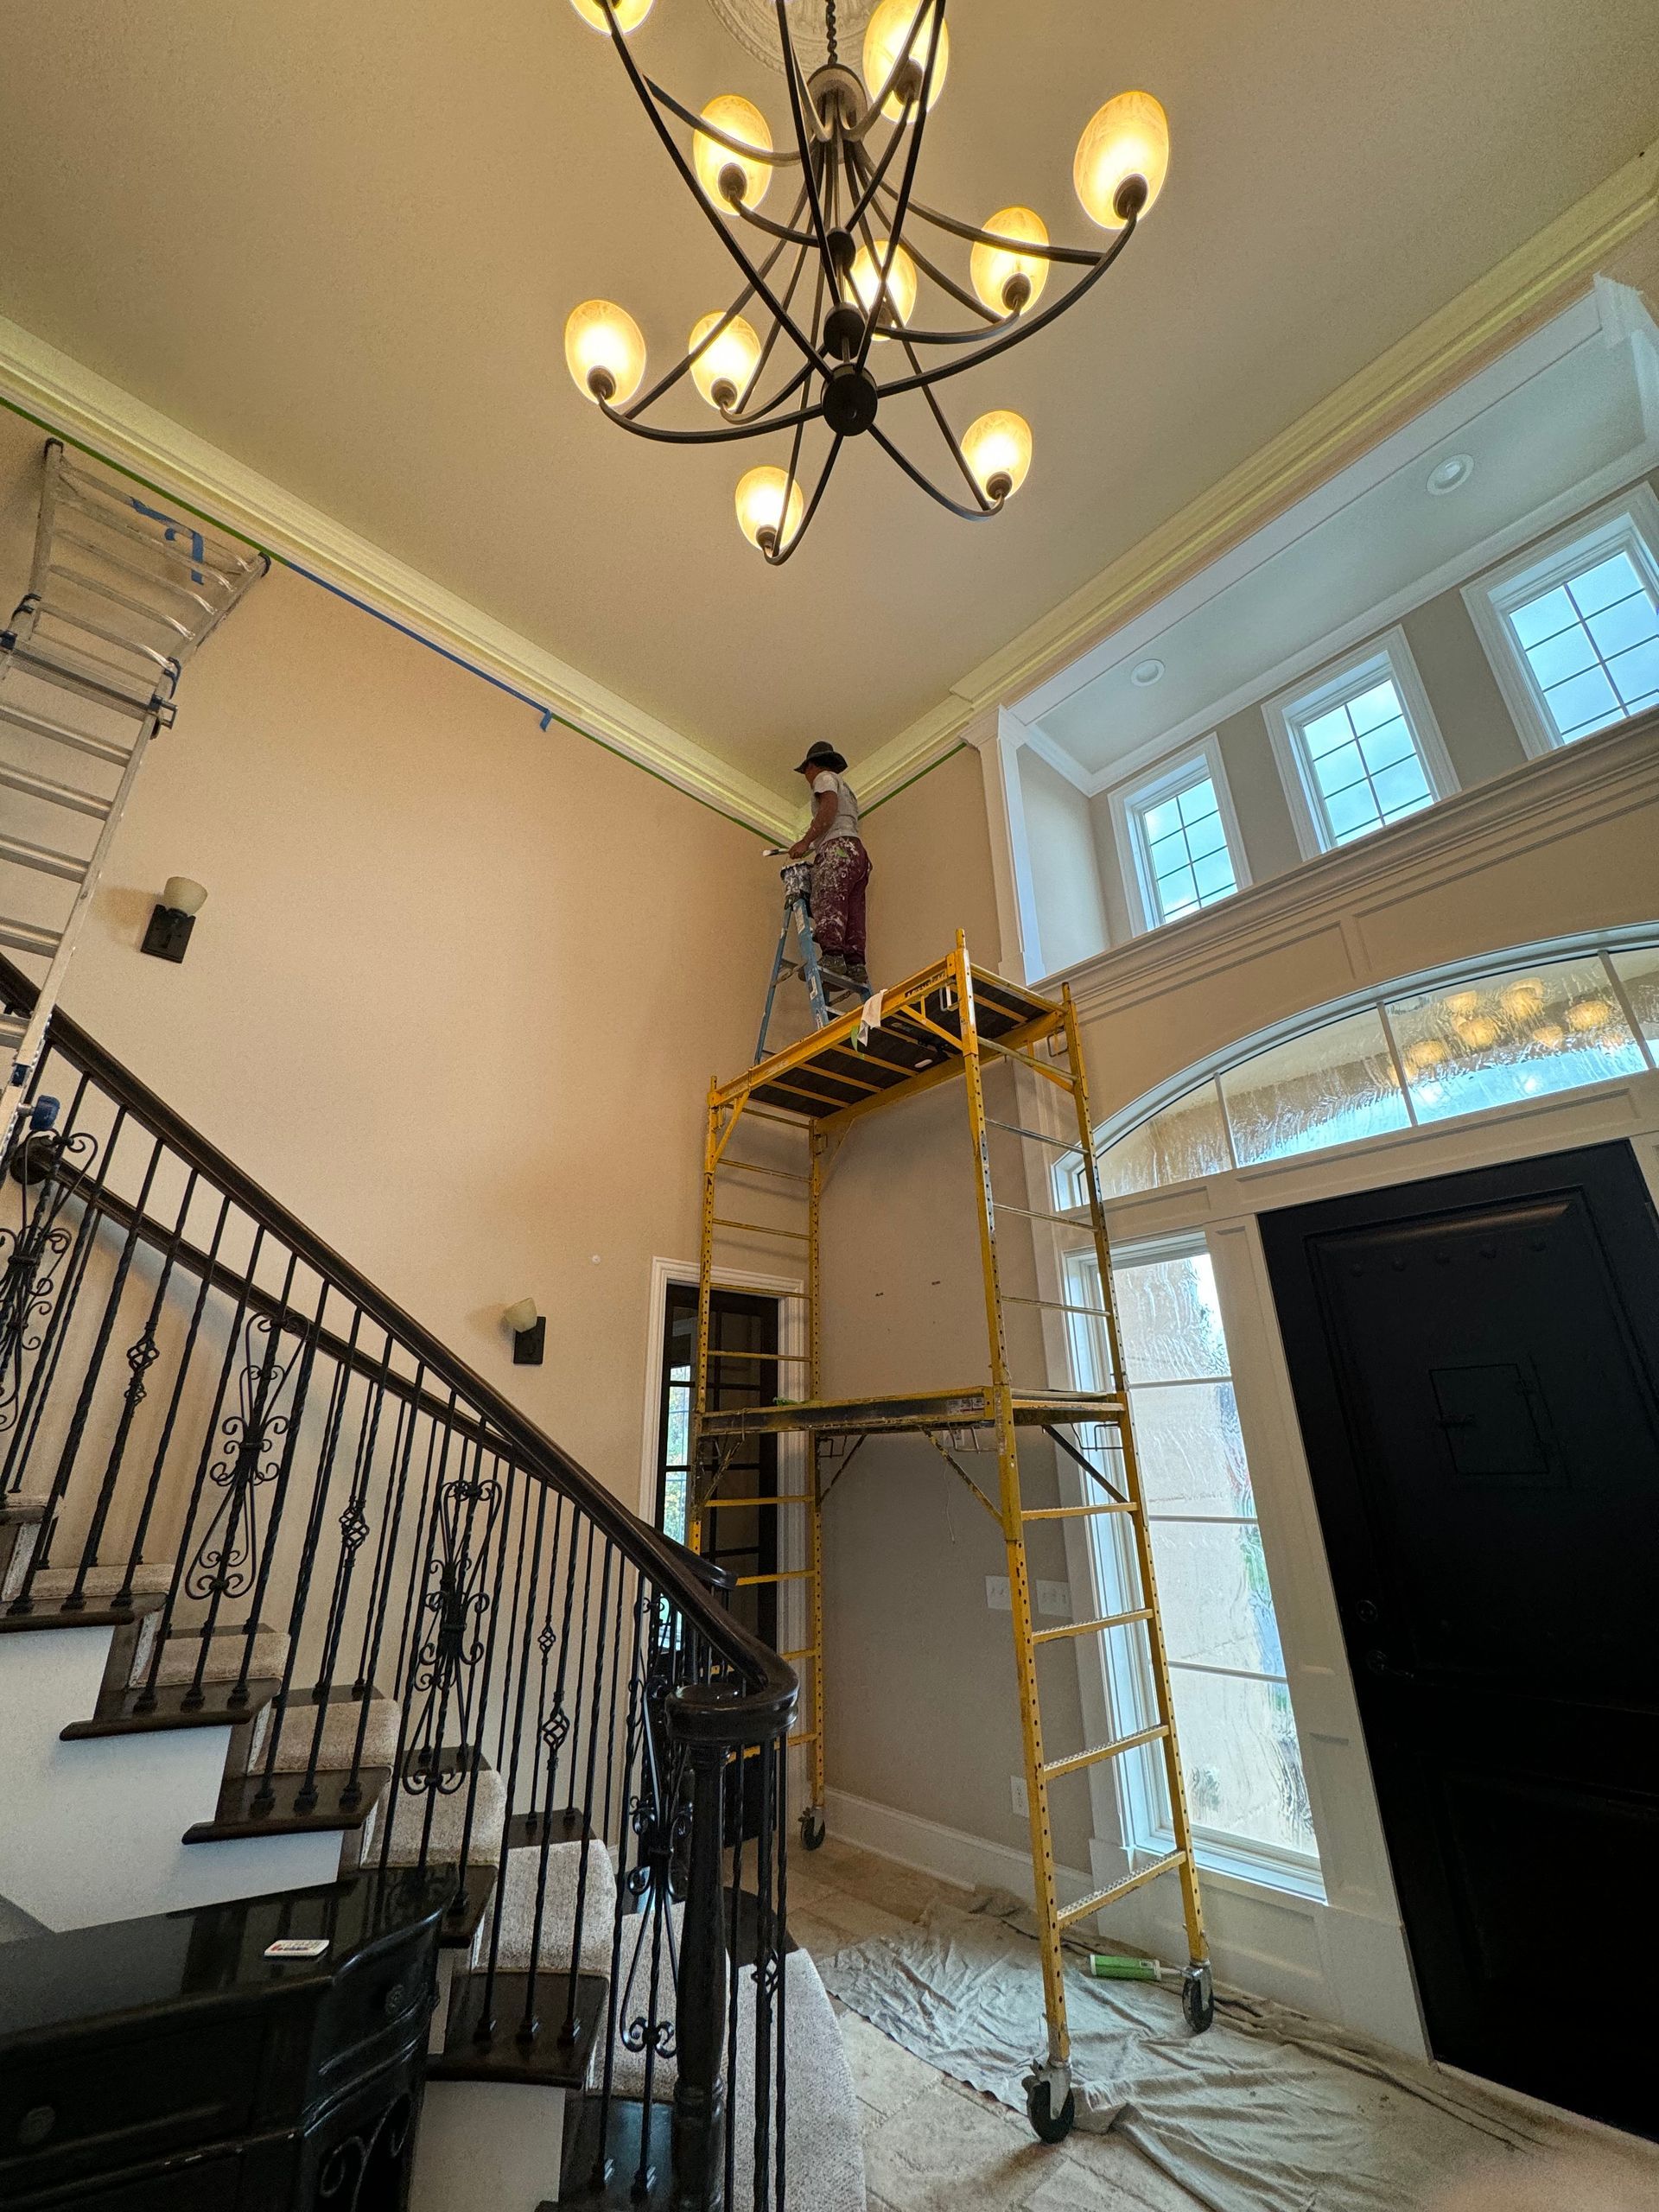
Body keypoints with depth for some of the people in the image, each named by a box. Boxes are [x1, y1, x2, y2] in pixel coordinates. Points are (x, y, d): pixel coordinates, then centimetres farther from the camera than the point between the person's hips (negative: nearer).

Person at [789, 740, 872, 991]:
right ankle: (856, 967, -14)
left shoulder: (825, 777, 11)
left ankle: (832, 956, -37)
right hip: (857, 851, 9)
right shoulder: (846, 787, 38)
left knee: (827, 903, -22)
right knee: (852, 913, -3)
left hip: (837, 847, -9)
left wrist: (805, 841, -13)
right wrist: (812, 845, 39)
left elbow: (829, 808, -8)